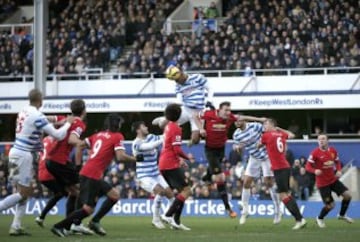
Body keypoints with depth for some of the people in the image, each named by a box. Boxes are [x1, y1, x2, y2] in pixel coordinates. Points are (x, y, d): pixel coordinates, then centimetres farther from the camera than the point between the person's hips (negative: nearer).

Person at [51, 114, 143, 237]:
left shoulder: (98, 135, 17)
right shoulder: (117, 137, -3)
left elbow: (80, 145, 14)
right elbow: (120, 156, -15)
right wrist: (136, 158, -1)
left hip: (85, 172, 9)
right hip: (92, 176, -9)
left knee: (115, 195, 16)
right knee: (88, 209, -6)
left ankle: (95, 222, 11)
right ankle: (58, 226, -7)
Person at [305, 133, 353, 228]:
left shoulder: (333, 151, 0)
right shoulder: (315, 153, -15)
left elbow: (337, 162, 15)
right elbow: (308, 166, -15)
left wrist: (339, 170, -5)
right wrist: (315, 171, -35)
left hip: (333, 180, 5)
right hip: (322, 183, -5)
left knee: (347, 195, -4)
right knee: (330, 205, -7)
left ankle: (342, 215, 21)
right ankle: (319, 219, 23)